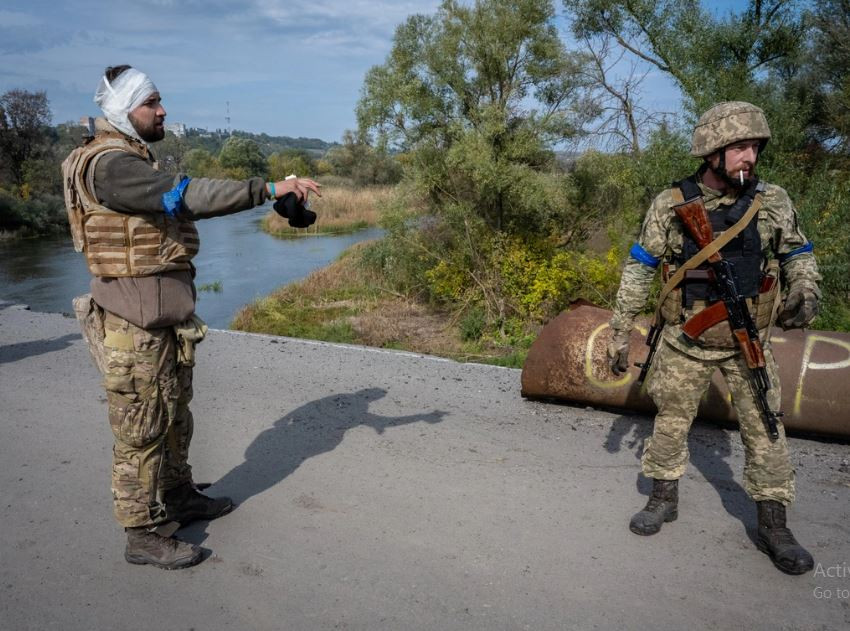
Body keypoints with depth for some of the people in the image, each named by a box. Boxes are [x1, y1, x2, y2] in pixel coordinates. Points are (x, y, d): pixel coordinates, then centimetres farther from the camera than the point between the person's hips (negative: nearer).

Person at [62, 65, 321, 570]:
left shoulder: (133, 160, 16)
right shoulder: (108, 164, -19)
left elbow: (179, 202, 11)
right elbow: (186, 194, -31)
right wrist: (271, 188, -33)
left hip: (165, 318, 10)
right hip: (135, 325, -10)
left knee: (174, 415, 21)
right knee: (141, 430, 1)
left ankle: (179, 497, 37)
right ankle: (145, 535, 14)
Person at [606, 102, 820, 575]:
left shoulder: (773, 201, -4)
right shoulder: (671, 205, -8)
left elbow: (800, 255, 9)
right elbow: (639, 271, -3)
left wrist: (807, 293, -13)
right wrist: (621, 333, -4)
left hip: (750, 342, 1)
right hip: (686, 341, -1)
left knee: (765, 429, 3)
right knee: (671, 423, 10)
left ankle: (773, 524, 17)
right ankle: (664, 500, 29)